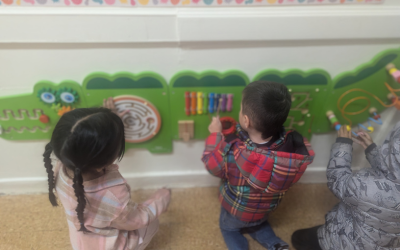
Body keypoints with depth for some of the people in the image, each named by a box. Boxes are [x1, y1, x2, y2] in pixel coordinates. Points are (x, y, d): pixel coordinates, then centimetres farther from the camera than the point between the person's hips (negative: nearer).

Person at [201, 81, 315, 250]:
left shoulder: (232, 152, -40)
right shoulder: (294, 144, -31)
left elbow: (212, 165, -18)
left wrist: (215, 134, -8)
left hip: (235, 210, -3)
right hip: (266, 208, 3)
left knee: (228, 228, 32)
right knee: (257, 224, 36)